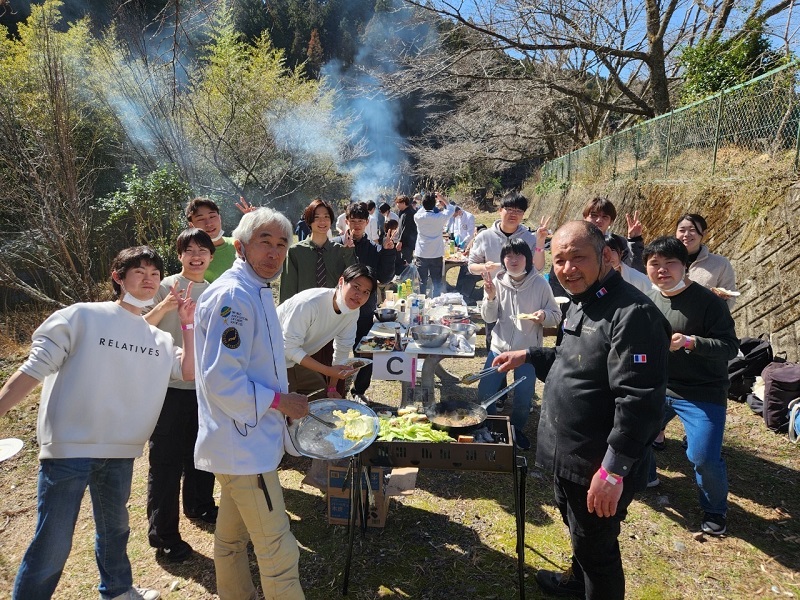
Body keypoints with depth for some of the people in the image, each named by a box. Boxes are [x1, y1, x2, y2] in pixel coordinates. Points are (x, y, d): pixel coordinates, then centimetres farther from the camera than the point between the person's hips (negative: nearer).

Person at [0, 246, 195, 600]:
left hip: (121, 452, 6)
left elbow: (189, 371, 2)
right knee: (51, 544, 0)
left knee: (115, 527, 24)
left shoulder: (159, 340, 9)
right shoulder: (82, 316, -7)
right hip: (69, 447, -5)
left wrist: (187, 323, 0)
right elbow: (34, 369, -6)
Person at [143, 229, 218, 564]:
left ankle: (199, 506, 41)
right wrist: (162, 307, -32)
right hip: (171, 385, -5)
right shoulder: (168, 286, -8)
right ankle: (163, 535, 13)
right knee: (166, 460, 1)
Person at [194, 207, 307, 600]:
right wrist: (279, 401, -18)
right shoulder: (232, 295, -23)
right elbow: (221, 380, -28)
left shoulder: (256, 290, 10)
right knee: (278, 551, 3)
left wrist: (283, 401, 10)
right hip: (244, 445, -10)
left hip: (242, 441, 10)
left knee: (233, 536, 26)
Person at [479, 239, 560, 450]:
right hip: (499, 347, 2)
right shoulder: (498, 282, -6)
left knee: (523, 399, 7)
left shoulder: (540, 284, -11)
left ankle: (517, 429, 38)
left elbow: (556, 316, -4)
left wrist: (544, 315, -25)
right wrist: (491, 298, -22)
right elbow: (489, 318, -4)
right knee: (485, 393, 7)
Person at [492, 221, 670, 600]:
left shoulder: (632, 314, -25)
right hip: (568, 455, 10)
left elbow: (639, 400, -28)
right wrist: (529, 357, 12)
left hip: (599, 467, -10)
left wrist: (614, 470, -27)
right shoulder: (581, 303, 6)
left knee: (595, 546, 11)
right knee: (576, 529, 30)